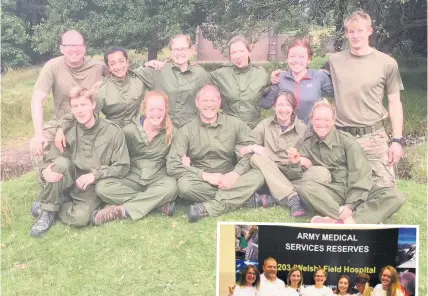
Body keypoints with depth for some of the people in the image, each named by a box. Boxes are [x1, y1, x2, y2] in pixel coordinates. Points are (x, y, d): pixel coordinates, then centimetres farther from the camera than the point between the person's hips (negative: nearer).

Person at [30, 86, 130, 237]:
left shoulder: (113, 132, -12)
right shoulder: (68, 131, -5)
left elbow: (122, 167, -11)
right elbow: (51, 160, 1)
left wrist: (95, 175, -21)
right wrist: (45, 171, -24)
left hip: (96, 187, -2)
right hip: (72, 180, 3)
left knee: (79, 218, -29)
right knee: (61, 162, -29)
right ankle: (47, 210, -11)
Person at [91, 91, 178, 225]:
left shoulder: (171, 132, -2)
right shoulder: (130, 130, -2)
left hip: (157, 180, -1)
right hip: (132, 179, 1)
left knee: (171, 185, -36)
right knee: (102, 187, -27)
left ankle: (122, 210, -28)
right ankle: (160, 203, -28)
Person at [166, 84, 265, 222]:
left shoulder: (235, 124, 2)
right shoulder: (186, 130, -3)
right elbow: (172, 165, -11)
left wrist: (235, 174, -21)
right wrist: (206, 176, -20)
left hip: (230, 179, 2)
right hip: (201, 182, -1)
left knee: (258, 176, -25)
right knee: (184, 184, -33)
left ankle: (207, 208, -29)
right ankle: (238, 197, -20)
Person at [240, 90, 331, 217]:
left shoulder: (302, 128, 2)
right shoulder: (264, 125, 2)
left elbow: (309, 163, -1)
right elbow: (242, 150, -4)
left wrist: (298, 160, -24)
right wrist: (253, 147, -26)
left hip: (294, 174, 1)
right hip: (271, 176, 0)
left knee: (323, 173, -25)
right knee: (257, 158, -28)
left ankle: (272, 198, -30)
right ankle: (293, 197, -35)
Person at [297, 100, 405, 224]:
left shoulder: (345, 139, -2)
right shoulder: (307, 145, 7)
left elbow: (360, 173, -9)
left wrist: (351, 204, -20)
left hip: (357, 191, 0)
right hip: (332, 192, 1)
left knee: (396, 197, -27)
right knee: (307, 187, -31)